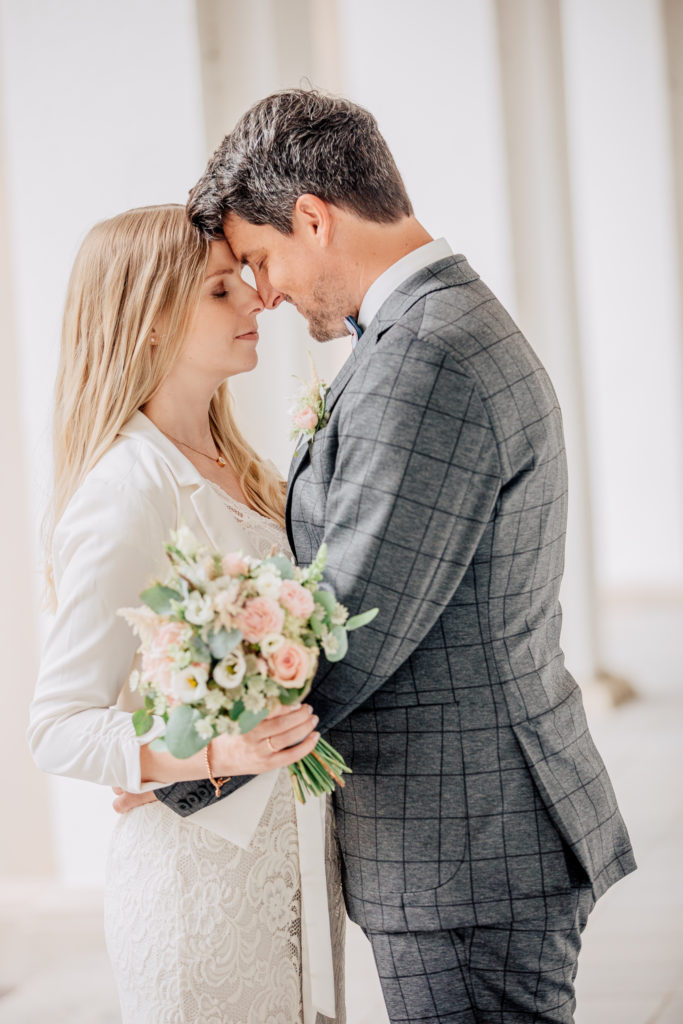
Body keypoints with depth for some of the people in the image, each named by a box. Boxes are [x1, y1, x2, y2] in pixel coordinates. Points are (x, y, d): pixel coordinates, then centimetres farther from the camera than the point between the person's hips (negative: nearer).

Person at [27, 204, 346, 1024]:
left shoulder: (232, 471, 8)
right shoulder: (124, 494, -17)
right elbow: (56, 728, -18)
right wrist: (212, 752, -32)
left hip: (297, 857, 8)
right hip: (200, 872, -8)